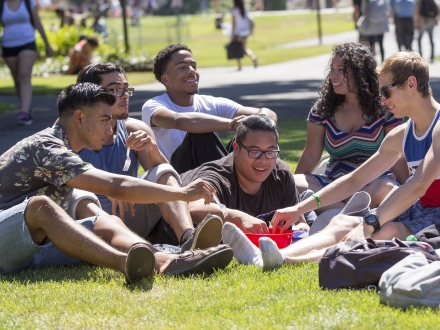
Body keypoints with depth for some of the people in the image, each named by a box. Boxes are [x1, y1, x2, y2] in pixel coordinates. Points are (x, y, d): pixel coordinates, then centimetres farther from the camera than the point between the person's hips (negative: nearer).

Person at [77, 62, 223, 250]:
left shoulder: (136, 130, 13)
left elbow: (164, 176, 3)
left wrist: (153, 149, -19)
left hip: (133, 218, 3)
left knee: (162, 174, -18)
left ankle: (189, 240, -48)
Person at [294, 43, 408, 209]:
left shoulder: (383, 108, -1)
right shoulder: (322, 109, 5)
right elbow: (310, 156, 6)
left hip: (374, 183, -3)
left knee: (384, 189, -39)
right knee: (292, 183, -27)